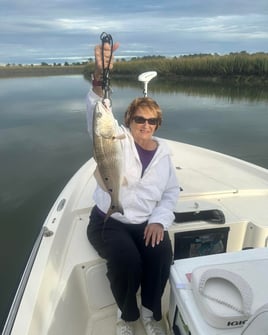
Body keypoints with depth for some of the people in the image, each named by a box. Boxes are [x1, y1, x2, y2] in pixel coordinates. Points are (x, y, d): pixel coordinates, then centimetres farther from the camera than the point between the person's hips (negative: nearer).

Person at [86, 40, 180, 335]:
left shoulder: (163, 152, 7)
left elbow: (171, 191, 10)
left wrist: (159, 220, -8)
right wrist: (100, 76, -44)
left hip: (147, 223, 3)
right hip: (108, 220, -3)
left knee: (162, 256, -24)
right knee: (127, 261, -27)